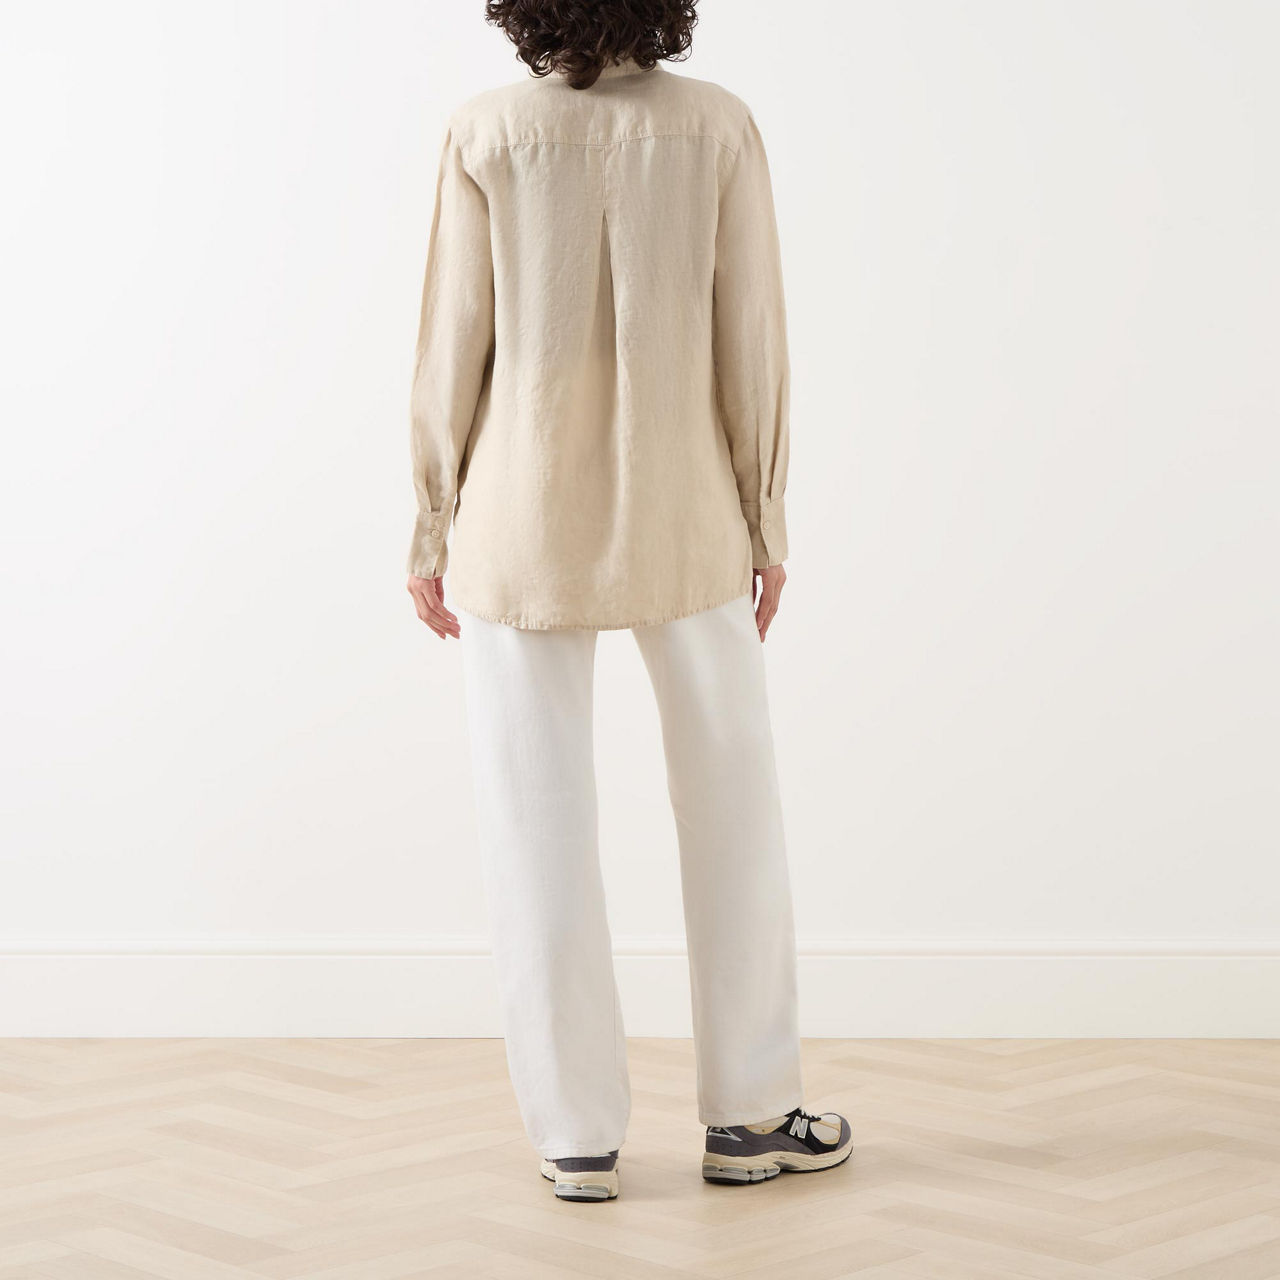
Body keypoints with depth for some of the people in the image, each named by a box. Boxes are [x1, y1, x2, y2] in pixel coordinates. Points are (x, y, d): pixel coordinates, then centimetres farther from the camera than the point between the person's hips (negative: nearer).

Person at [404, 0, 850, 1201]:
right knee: (732, 804, 13)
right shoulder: (718, 127, -5)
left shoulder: (487, 132, -7)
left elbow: (453, 345, -6)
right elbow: (749, 339, -4)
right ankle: (748, 1111, 18)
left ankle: (579, 1134, 9)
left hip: (525, 518, 0)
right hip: (680, 517, 1)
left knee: (536, 822, 5)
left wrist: (433, 529, 4)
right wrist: (763, 523, 5)